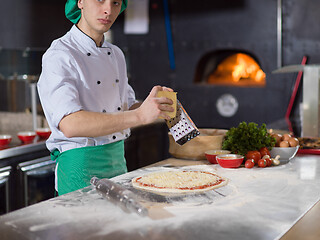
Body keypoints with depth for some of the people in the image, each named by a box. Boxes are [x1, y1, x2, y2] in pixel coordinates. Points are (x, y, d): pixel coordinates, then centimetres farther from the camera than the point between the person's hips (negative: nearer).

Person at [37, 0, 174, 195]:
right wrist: (140, 115, -34)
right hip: (81, 165, -7)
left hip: (119, 162, 7)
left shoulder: (116, 54, 11)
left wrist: (156, 105, -4)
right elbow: (70, 125, -28)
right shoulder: (59, 56, -14)